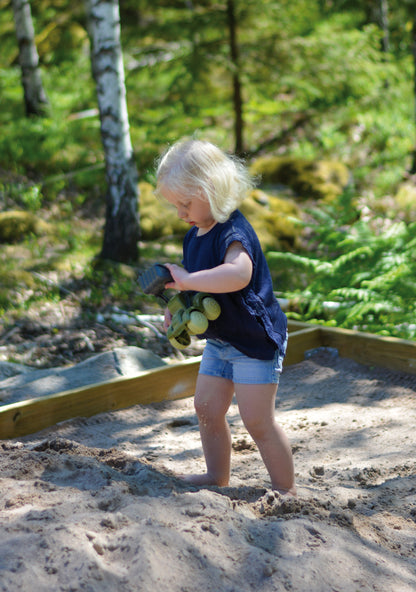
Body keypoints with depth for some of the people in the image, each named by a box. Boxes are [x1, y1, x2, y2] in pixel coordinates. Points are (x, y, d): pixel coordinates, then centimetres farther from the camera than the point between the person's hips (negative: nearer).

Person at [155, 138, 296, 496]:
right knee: (207, 408, 14)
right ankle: (217, 476, 31)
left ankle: (286, 489, 10)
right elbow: (197, 282, 20)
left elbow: (237, 274, -46)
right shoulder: (196, 233, 6)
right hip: (220, 341, 9)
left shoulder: (233, 233, -25)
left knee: (257, 420, -5)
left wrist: (187, 279, -40)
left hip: (255, 341, -9)